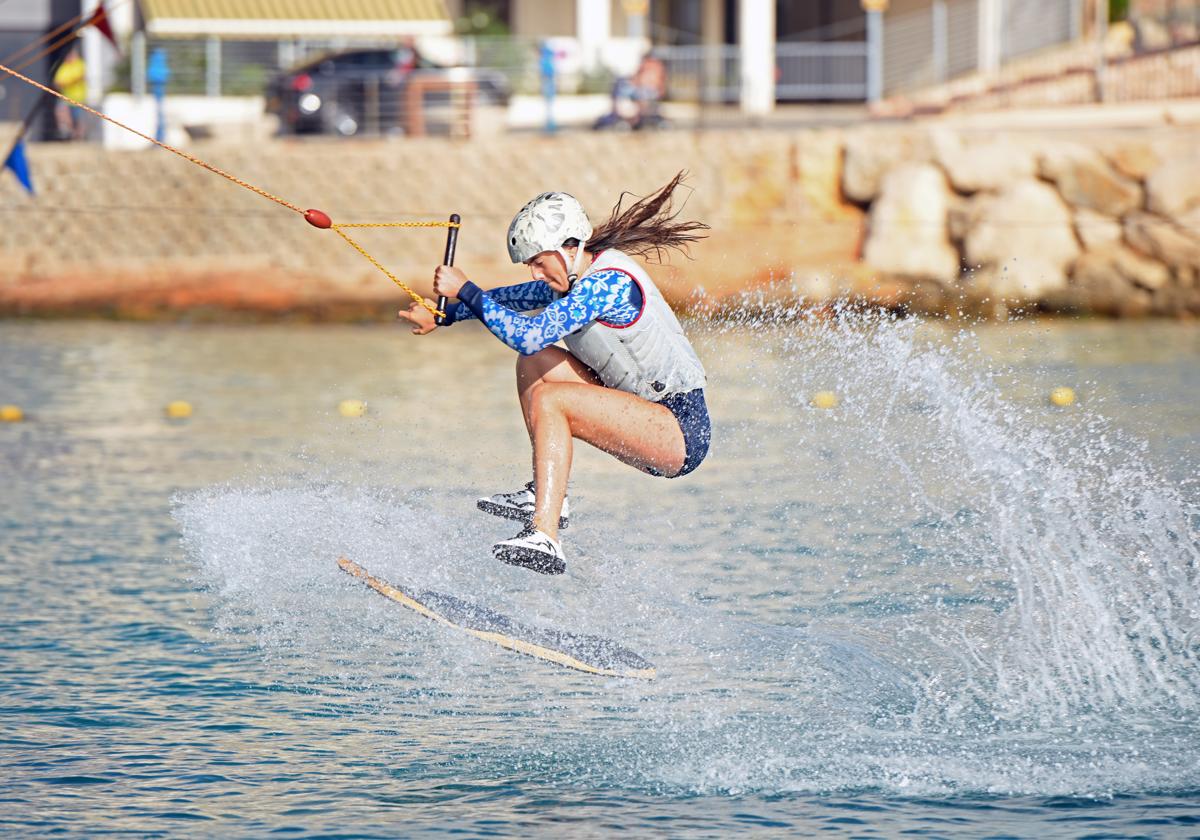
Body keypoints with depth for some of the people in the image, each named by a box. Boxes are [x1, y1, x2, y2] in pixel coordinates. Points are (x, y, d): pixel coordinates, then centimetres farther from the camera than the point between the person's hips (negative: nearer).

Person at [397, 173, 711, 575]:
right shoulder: (579, 275, 8)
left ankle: (544, 538, -32)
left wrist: (465, 290, -20)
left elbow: (529, 335, -28)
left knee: (549, 400, -25)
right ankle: (547, 495, 3)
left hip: (685, 432, -10)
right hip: (650, 414, 10)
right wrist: (443, 316, 19)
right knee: (534, 363, 8)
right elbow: (512, 299, 24)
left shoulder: (608, 283, -20)